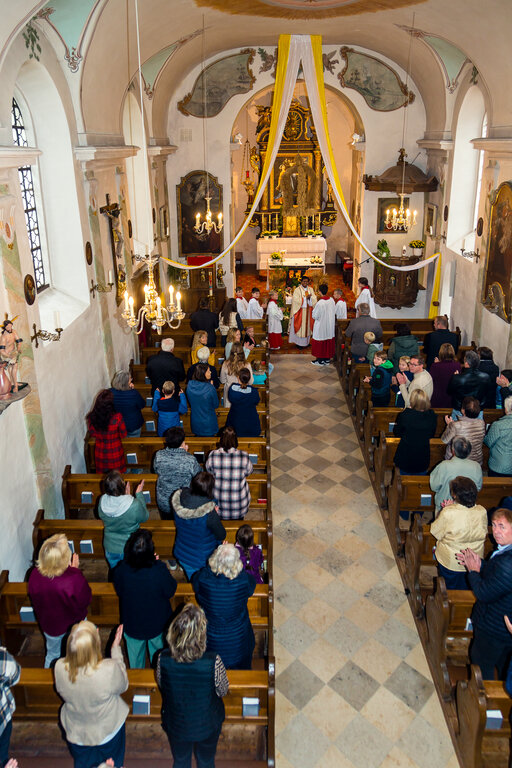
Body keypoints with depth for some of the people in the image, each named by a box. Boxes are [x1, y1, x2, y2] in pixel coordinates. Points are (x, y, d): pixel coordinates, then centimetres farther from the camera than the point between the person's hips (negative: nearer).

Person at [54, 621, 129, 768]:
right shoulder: (110, 670, -40)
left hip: (76, 733, 2)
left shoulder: (60, 668, -32)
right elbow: (123, 685, -15)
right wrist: (116, 648, -12)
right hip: (107, 732, -2)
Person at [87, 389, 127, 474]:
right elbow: (124, 435, -13)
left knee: (101, 475, 24)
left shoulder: (92, 417, -21)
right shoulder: (117, 417, -29)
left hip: (100, 452, 2)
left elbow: (92, 434, -2)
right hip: (115, 452, -2)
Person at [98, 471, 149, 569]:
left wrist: (125, 496, 1)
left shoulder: (102, 501, -22)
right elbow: (144, 518, -12)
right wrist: (139, 494, -8)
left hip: (110, 548, 3)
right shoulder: (134, 505, -34)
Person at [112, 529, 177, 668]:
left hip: (131, 624, 1)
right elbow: (170, 592, -14)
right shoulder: (159, 570, -33)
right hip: (157, 623, -1)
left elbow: (119, 591, -7)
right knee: (158, 653, 29)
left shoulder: (120, 570, -28)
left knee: (135, 658, 29)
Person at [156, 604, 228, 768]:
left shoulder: (163, 659, -29)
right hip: (207, 724, -1)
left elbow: (161, 686, -7)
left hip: (176, 725, 1)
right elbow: (223, 691, -14)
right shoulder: (214, 662, -34)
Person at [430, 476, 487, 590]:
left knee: (448, 589, 23)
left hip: (450, 562, -3)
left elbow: (436, 533, -14)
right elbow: (484, 534, 1)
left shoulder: (448, 513, -30)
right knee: (467, 589, 28)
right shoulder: (482, 511, -18)